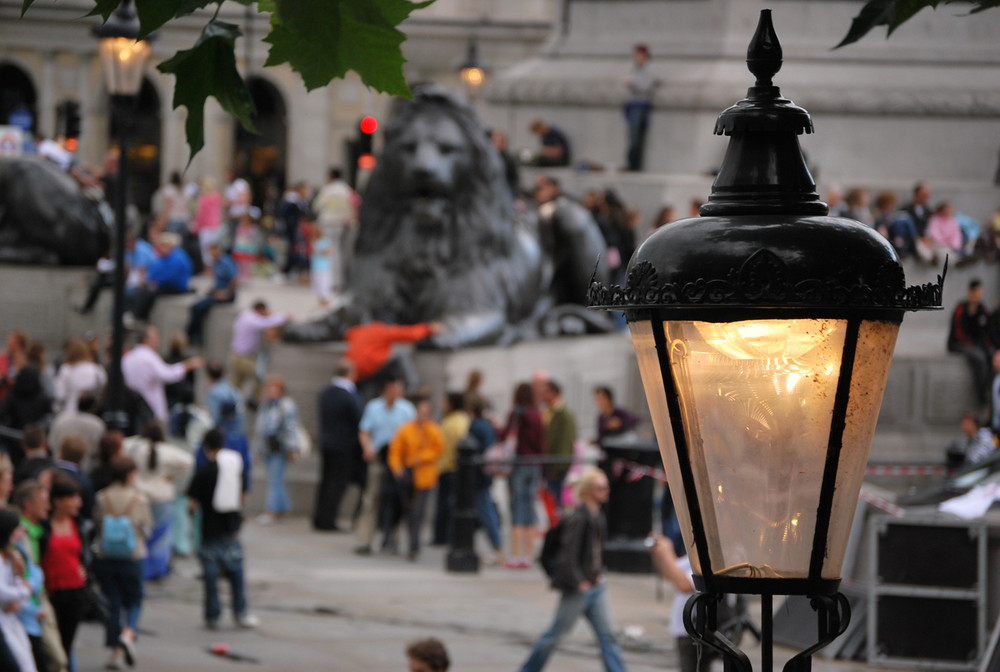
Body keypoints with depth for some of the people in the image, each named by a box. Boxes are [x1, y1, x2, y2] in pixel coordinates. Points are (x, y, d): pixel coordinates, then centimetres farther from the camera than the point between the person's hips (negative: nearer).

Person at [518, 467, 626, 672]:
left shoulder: (598, 517, 8)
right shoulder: (578, 518, -20)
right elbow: (568, 554, -23)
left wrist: (599, 574, 16)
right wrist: (578, 583, -19)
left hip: (596, 586, 8)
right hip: (578, 589, -8)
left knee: (607, 634, 3)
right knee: (557, 632, 5)